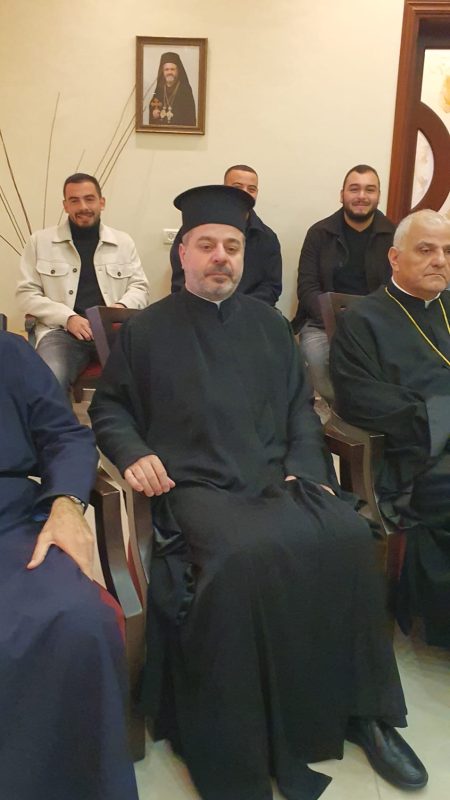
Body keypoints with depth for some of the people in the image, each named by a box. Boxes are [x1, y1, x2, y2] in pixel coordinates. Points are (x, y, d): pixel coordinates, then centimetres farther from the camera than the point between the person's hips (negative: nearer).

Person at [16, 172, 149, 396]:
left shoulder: (123, 242, 15)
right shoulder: (40, 241, 10)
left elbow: (140, 287, 17)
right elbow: (26, 293, 7)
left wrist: (123, 306, -8)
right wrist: (68, 318, -9)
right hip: (62, 331, -1)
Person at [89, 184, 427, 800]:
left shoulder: (269, 325, 19)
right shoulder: (148, 330, 10)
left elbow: (300, 408, 19)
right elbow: (108, 408, 13)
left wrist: (303, 466, 2)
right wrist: (133, 451, -7)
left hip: (279, 477, 4)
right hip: (196, 484, -3)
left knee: (349, 537, -24)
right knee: (250, 555, -33)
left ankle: (364, 711, -4)